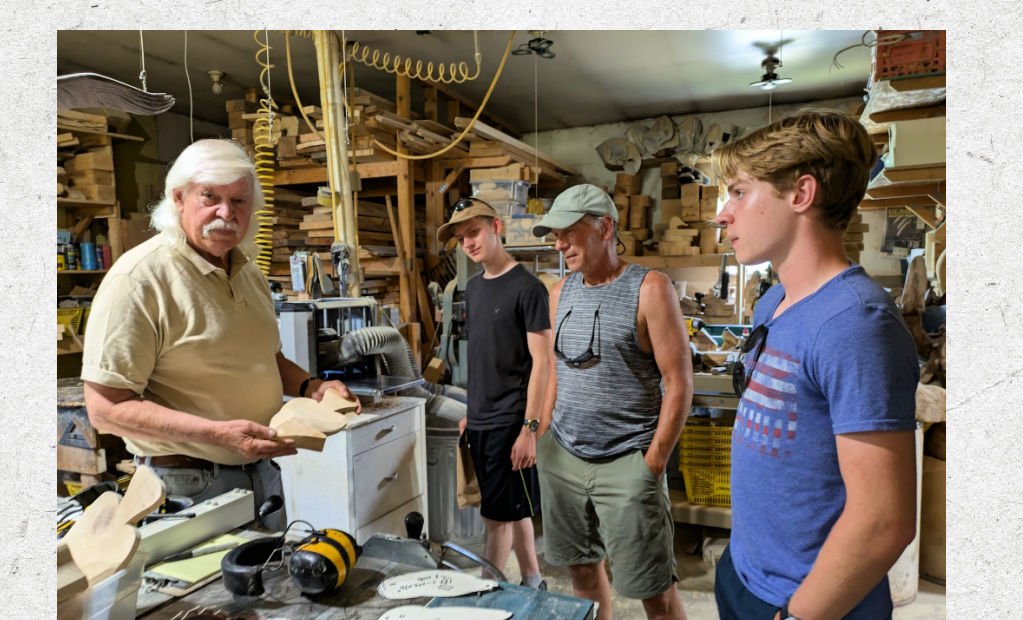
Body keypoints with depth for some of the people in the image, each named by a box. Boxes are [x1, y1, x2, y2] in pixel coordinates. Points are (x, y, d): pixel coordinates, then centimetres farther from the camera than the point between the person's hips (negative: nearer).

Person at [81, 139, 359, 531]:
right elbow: (105, 407, -19)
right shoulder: (140, 277, -17)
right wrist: (218, 433, -28)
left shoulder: (248, 272, 8)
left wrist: (311, 387, 0)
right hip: (188, 483, -7)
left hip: (262, 471, 8)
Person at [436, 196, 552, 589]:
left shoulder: (526, 288, -12)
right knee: (513, 510, 18)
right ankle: (533, 583, 33)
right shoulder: (473, 288, 10)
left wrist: (529, 427, -17)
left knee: (498, 516, 1)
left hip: (510, 422, -7)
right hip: (480, 421, 7)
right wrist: (470, 412, 16)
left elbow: (541, 361, -14)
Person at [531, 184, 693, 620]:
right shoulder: (560, 292, 8)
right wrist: (542, 442, 12)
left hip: (626, 463, -5)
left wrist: (652, 466, -12)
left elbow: (679, 385, -11)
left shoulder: (649, 289, -10)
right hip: (561, 458, 6)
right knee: (581, 568, 16)